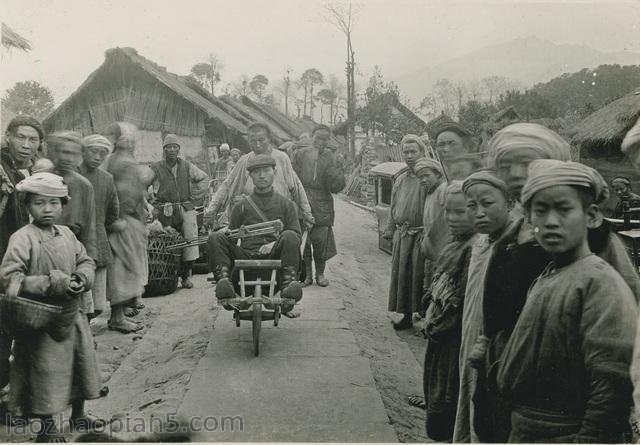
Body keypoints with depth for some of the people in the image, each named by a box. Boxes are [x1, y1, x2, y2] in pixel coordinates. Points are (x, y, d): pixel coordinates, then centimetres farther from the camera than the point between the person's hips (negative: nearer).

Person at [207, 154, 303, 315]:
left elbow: (297, 236, 7)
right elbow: (232, 234, 22)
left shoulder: (286, 204, 16)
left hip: (275, 255, -1)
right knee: (215, 238, -21)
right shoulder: (242, 205, 20)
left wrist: (275, 243, -12)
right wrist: (225, 232, -4)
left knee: (289, 236, -31)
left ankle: (288, 282, -40)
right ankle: (223, 280, -39)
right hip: (246, 255, 2)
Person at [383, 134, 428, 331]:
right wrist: (390, 229, 15)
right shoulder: (401, 179, 14)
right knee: (401, 275, 9)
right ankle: (407, 315, 21)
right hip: (401, 235, 6)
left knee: (419, 276, -2)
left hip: (421, 235, -6)